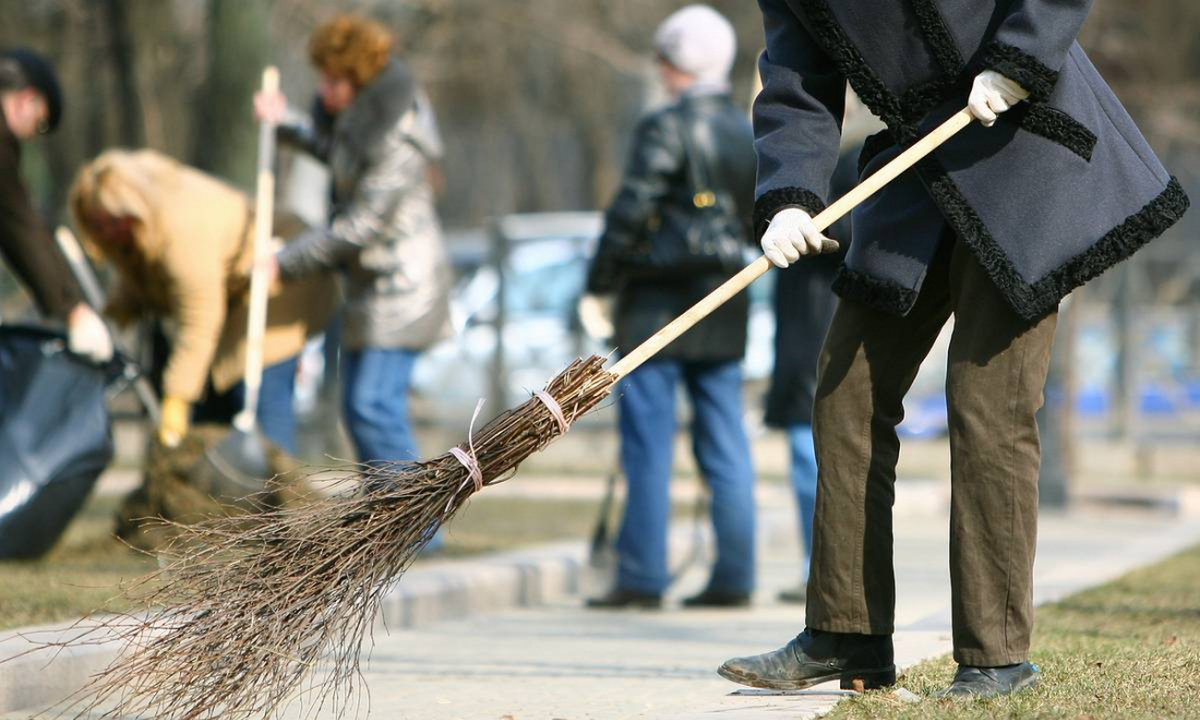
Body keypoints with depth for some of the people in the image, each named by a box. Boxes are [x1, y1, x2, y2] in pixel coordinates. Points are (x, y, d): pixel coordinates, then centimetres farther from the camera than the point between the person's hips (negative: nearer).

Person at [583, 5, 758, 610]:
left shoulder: (667, 129, -12)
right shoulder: (748, 134, 10)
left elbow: (630, 211, -14)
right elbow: (757, 220, 13)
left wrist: (600, 280, -6)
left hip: (660, 309, -7)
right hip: (724, 310, 7)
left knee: (648, 445, -2)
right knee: (725, 446, 8)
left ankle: (641, 577, -2)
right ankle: (733, 576, 8)